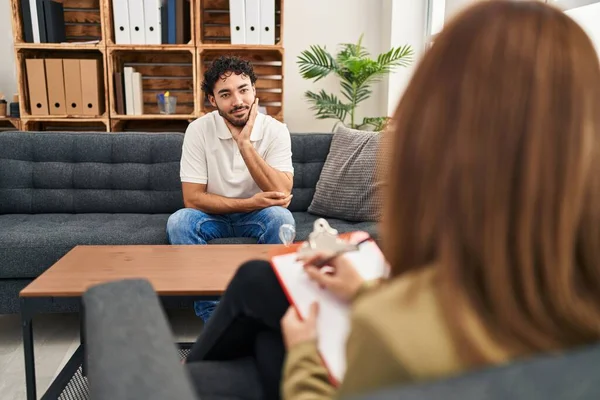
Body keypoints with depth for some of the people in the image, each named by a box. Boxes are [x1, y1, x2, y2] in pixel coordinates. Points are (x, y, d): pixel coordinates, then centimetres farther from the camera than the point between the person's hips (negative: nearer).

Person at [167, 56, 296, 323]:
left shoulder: (275, 130, -14)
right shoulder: (199, 130, -14)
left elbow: (282, 194, -26)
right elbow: (192, 199, -17)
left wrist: (245, 143, -32)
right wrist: (249, 203, -27)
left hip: (259, 215, 0)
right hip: (213, 215, 1)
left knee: (281, 218, -32)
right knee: (178, 222, -29)